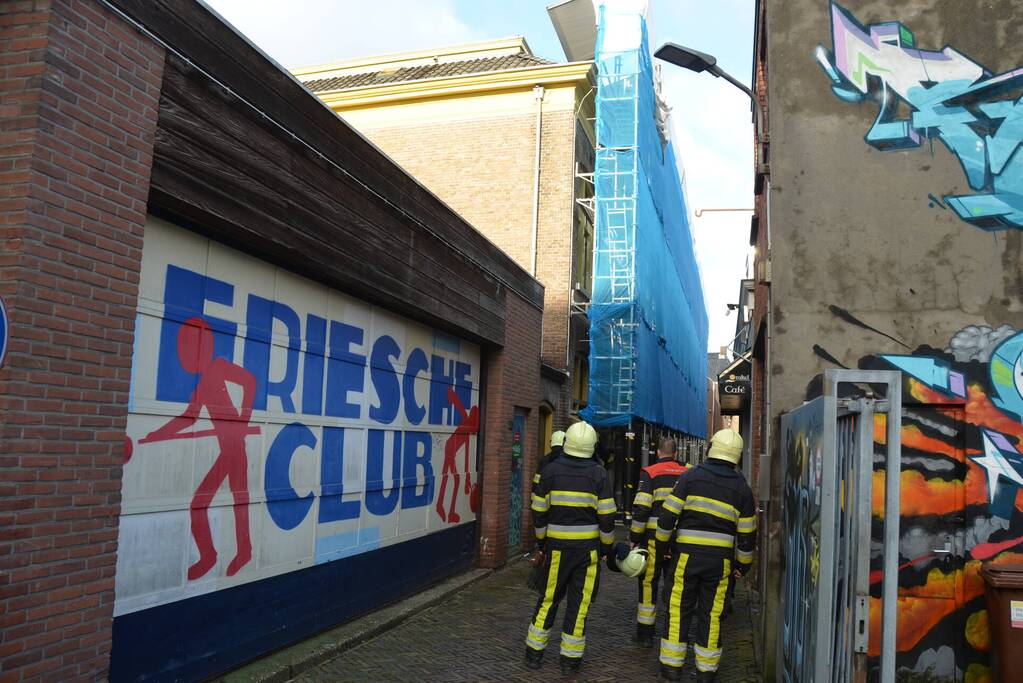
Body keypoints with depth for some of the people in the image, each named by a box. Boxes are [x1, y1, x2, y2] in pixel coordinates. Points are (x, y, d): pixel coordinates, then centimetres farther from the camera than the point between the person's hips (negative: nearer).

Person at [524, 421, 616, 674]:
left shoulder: (551, 471, -3)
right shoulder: (598, 474, -7)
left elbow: (539, 513, 0)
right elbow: (606, 517, -7)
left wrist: (541, 543, 13)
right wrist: (606, 547, 6)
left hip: (557, 545, 1)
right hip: (588, 546, -1)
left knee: (549, 598, 13)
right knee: (579, 601, 7)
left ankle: (534, 652, 19)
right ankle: (571, 658, 13)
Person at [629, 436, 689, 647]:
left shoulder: (650, 473, -6)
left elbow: (641, 509, -12)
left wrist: (634, 538, -5)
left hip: (655, 537, -3)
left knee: (648, 583, 6)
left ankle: (645, 633, 11)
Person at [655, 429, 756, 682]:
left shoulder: (691, 477, -4)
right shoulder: (742, 488, 3)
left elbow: (668, 516, -6)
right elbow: (747, 533, 6)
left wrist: (661, 545, 7)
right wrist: (744, 564, 19)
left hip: (687, 554, -1)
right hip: (720, 559, 2)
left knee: (679, 608, 8)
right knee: (711, 613, 10)